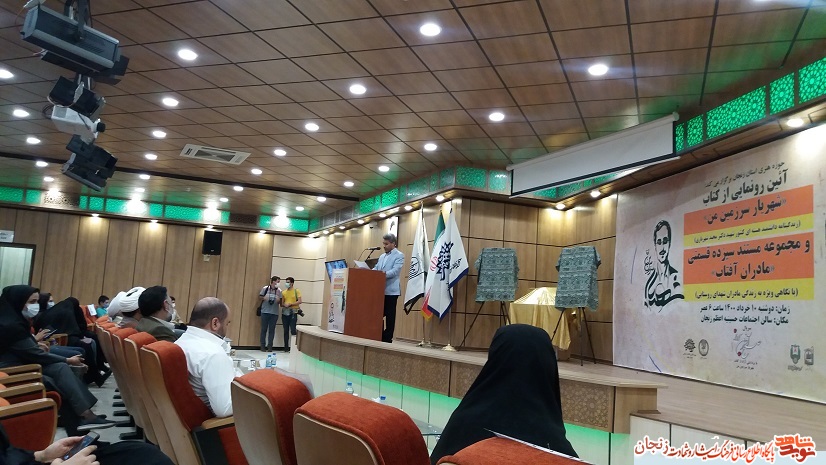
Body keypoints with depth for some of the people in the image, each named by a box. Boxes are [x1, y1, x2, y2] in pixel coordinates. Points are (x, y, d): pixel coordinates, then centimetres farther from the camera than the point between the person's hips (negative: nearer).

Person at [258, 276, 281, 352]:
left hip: (274, 313, 1)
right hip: (265, 312, -1)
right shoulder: (265, 288, -1)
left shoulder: (279, 291, 4)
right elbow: (259, 298, 6)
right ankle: (263, 346, 10)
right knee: (264, 329, 3)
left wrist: (279, 300, -11)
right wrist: (264, 298, -14)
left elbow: (280, 302, 10)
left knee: (272, 329, 2)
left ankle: (270, 346, 8)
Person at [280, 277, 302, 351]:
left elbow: (299, 301, -6)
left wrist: (290, 304, -14)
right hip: (285, 313, 4)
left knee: (293, 330, -10)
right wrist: (284, 305, -10)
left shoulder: (296, 291, 2)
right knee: (286, 330, 5)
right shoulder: (283, 292, 12)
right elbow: (281, 303, 12)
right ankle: (286, 347, 10)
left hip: (293, 313, -4)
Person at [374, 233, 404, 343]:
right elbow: (376, 269, 16)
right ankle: (379, 337, 15)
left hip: (391, 290, -7)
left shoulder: (399, 255, -3)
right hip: (380, 290, 7)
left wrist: (383, 275, -29)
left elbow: (395, 271, -16)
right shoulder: (382, 256, 20)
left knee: (389, 316, -1)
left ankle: (388, 339, 6)